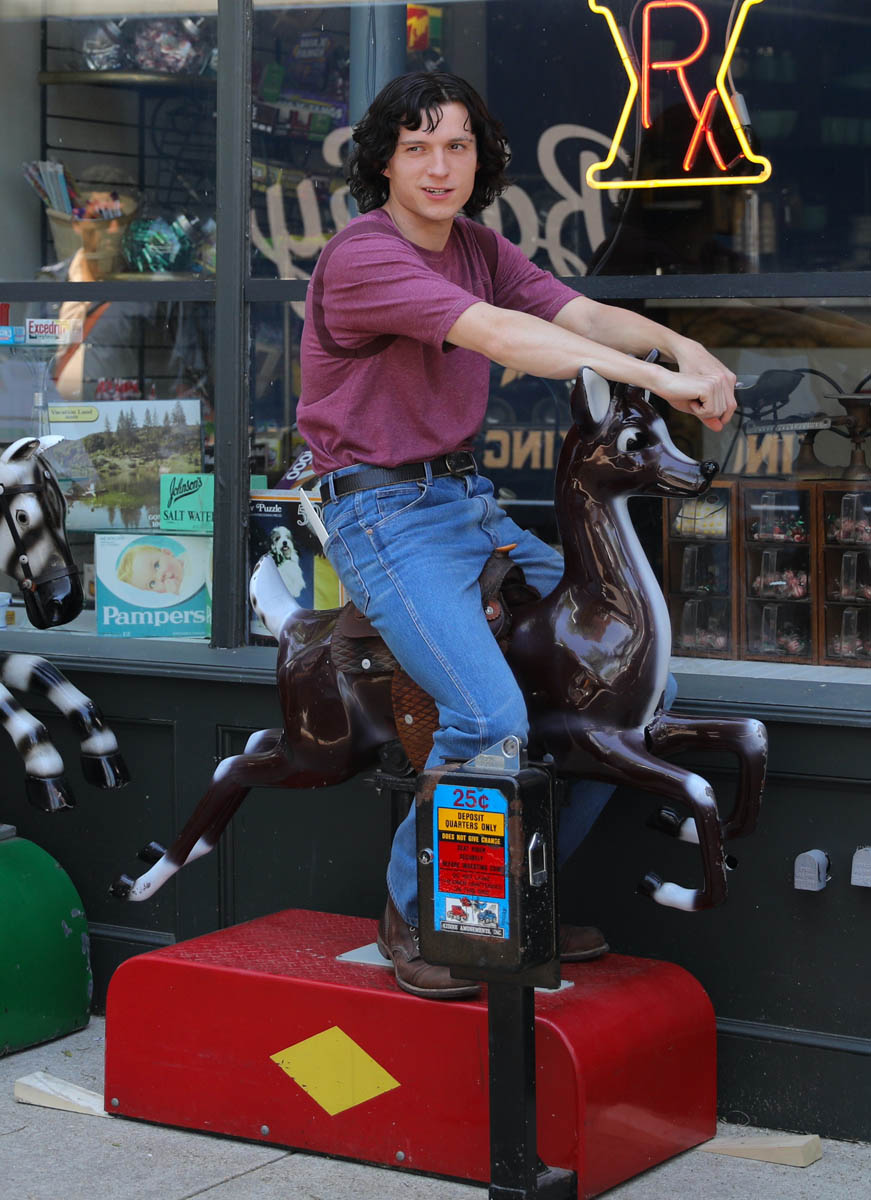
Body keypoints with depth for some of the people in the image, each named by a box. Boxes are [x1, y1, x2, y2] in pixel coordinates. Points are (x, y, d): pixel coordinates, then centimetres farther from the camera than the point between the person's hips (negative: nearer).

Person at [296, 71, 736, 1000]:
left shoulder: (479, 249, 12)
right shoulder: (363, 256, -15)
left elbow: (582, 315, -1)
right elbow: (501, 336, -27)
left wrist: (677, 344, -22)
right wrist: (659, 380, -32)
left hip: (470, 501, 9)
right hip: (383, 513, -8)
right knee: (493, 718, -25)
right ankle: (410, 913, -1)